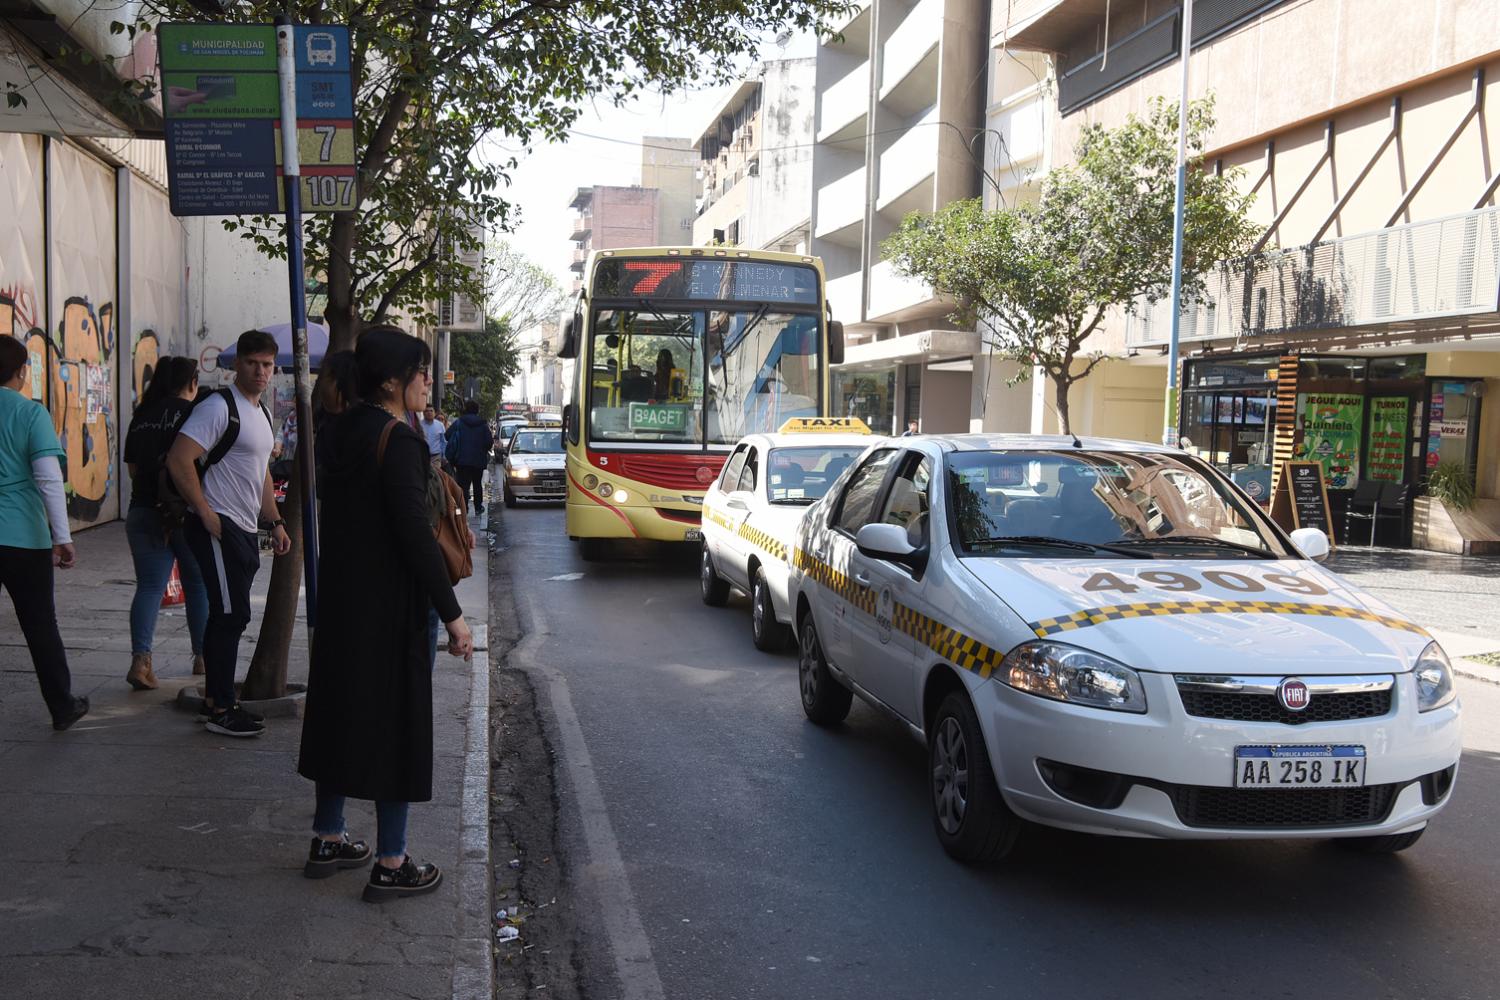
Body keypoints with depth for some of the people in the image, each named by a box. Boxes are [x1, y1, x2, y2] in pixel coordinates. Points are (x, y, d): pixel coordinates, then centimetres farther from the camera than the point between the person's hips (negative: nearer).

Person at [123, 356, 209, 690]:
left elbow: (132, 468, 15)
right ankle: (203, 657, 19)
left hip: (142, 509, 4)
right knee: (198, 584, 11)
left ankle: (140, 659, -12)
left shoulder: (140, 416, 9)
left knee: (149, 586, 2)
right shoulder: (192, 412, -7)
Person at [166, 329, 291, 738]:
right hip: (217, 527, -9)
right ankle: (221, 711, -3)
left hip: (245, 531, 9)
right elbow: (178, 460, -20)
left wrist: (276, 522, 21)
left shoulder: (261, 413, 17)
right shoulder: (219, 407, -13)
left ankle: (216, 696, 23)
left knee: (229, 616, 14)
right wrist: (206, 514, -19)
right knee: (231, 615, -9)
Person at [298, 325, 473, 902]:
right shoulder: (399, 440, -18)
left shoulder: (342, 432, 8)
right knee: (395, 719, 1)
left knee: (340, 711, 17)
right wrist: (452, 614, -18)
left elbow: (339, 513, 13)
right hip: (389, 605, -8)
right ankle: (390, 865, 8)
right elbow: (414, 531, -22)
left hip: (340, 597, 9)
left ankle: (327, 842, 30)